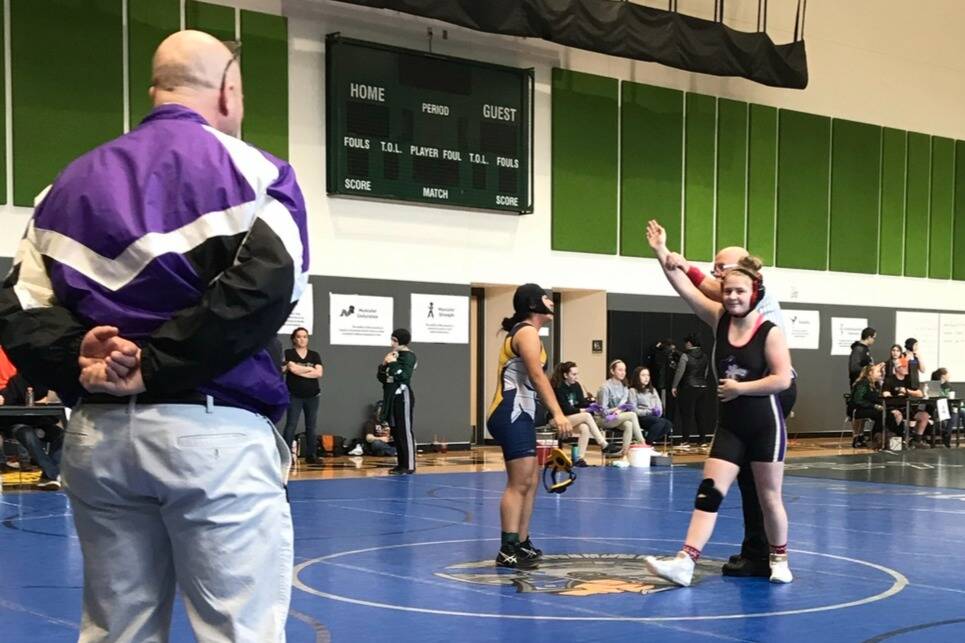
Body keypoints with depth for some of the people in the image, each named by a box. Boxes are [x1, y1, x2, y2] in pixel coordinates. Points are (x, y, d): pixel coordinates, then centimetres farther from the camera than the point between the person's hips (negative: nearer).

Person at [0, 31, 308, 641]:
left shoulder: (74, 180, 17)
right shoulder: (248, 169, 0)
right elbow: (266, 283, -18)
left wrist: (77, 361, -6)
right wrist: (156, 367, -15)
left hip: (96, 432, 6)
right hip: (213, 430, -5)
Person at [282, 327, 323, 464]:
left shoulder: (315, 355, 10)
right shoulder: (288, 353, 1)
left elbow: (319, 373, -4)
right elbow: (292, 368, -15)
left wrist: (299, 371, -9)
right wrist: (310, 369, -6)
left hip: (312, 396, 3)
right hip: (294, 396, -3)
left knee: (311, 426, 5)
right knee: (291, 425, -8)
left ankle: (311, 455, 9)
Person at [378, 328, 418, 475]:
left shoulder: (408, 357, -8)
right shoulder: (393, 356, 15)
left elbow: (404, 376, -22)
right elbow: (382, 378, 15)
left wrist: (393, 363, -18)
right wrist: (384, 365, -1)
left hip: (403, 396, -8)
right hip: (392, 397, 9)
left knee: (405, 431, -8)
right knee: (395, 431, 10)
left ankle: (409, 465, -7)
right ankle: (401, 464, 16)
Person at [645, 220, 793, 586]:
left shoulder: (770, 332, -12)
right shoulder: (719, 320, 0)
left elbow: (782, 379, -17)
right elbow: (685, 288, -7)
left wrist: (741, 387, -16)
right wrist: (662, 253, -14)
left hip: (765, 426, -4)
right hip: (730, 426, 4)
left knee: (769, 497, 8)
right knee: (709, 491, -6)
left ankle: (779, 560, 28)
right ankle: (685, 562, -13)